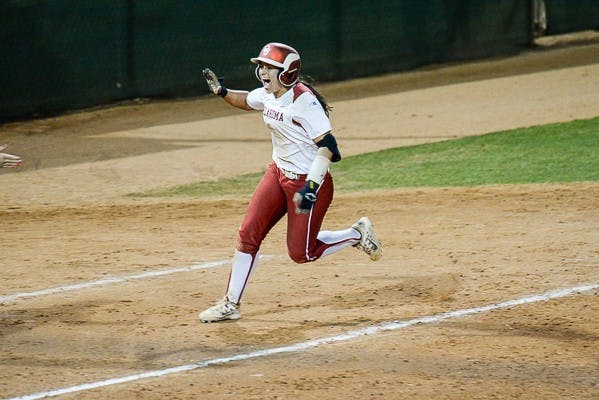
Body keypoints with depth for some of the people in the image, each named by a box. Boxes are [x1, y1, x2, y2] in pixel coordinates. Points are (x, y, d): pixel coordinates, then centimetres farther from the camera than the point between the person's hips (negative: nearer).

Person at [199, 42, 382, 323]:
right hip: (278, 173, 8)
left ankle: (357, 235, 21)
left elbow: (327, 146, -26)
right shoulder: (267, 95, 1)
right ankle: (230, 305, 5)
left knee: (301, 253, -1)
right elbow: (245, 101, 25)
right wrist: (221, 91, 3)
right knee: (248, 234, -2)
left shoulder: (304, 101, -23)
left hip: (309, 180, -8)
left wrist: (310, 187, -34)